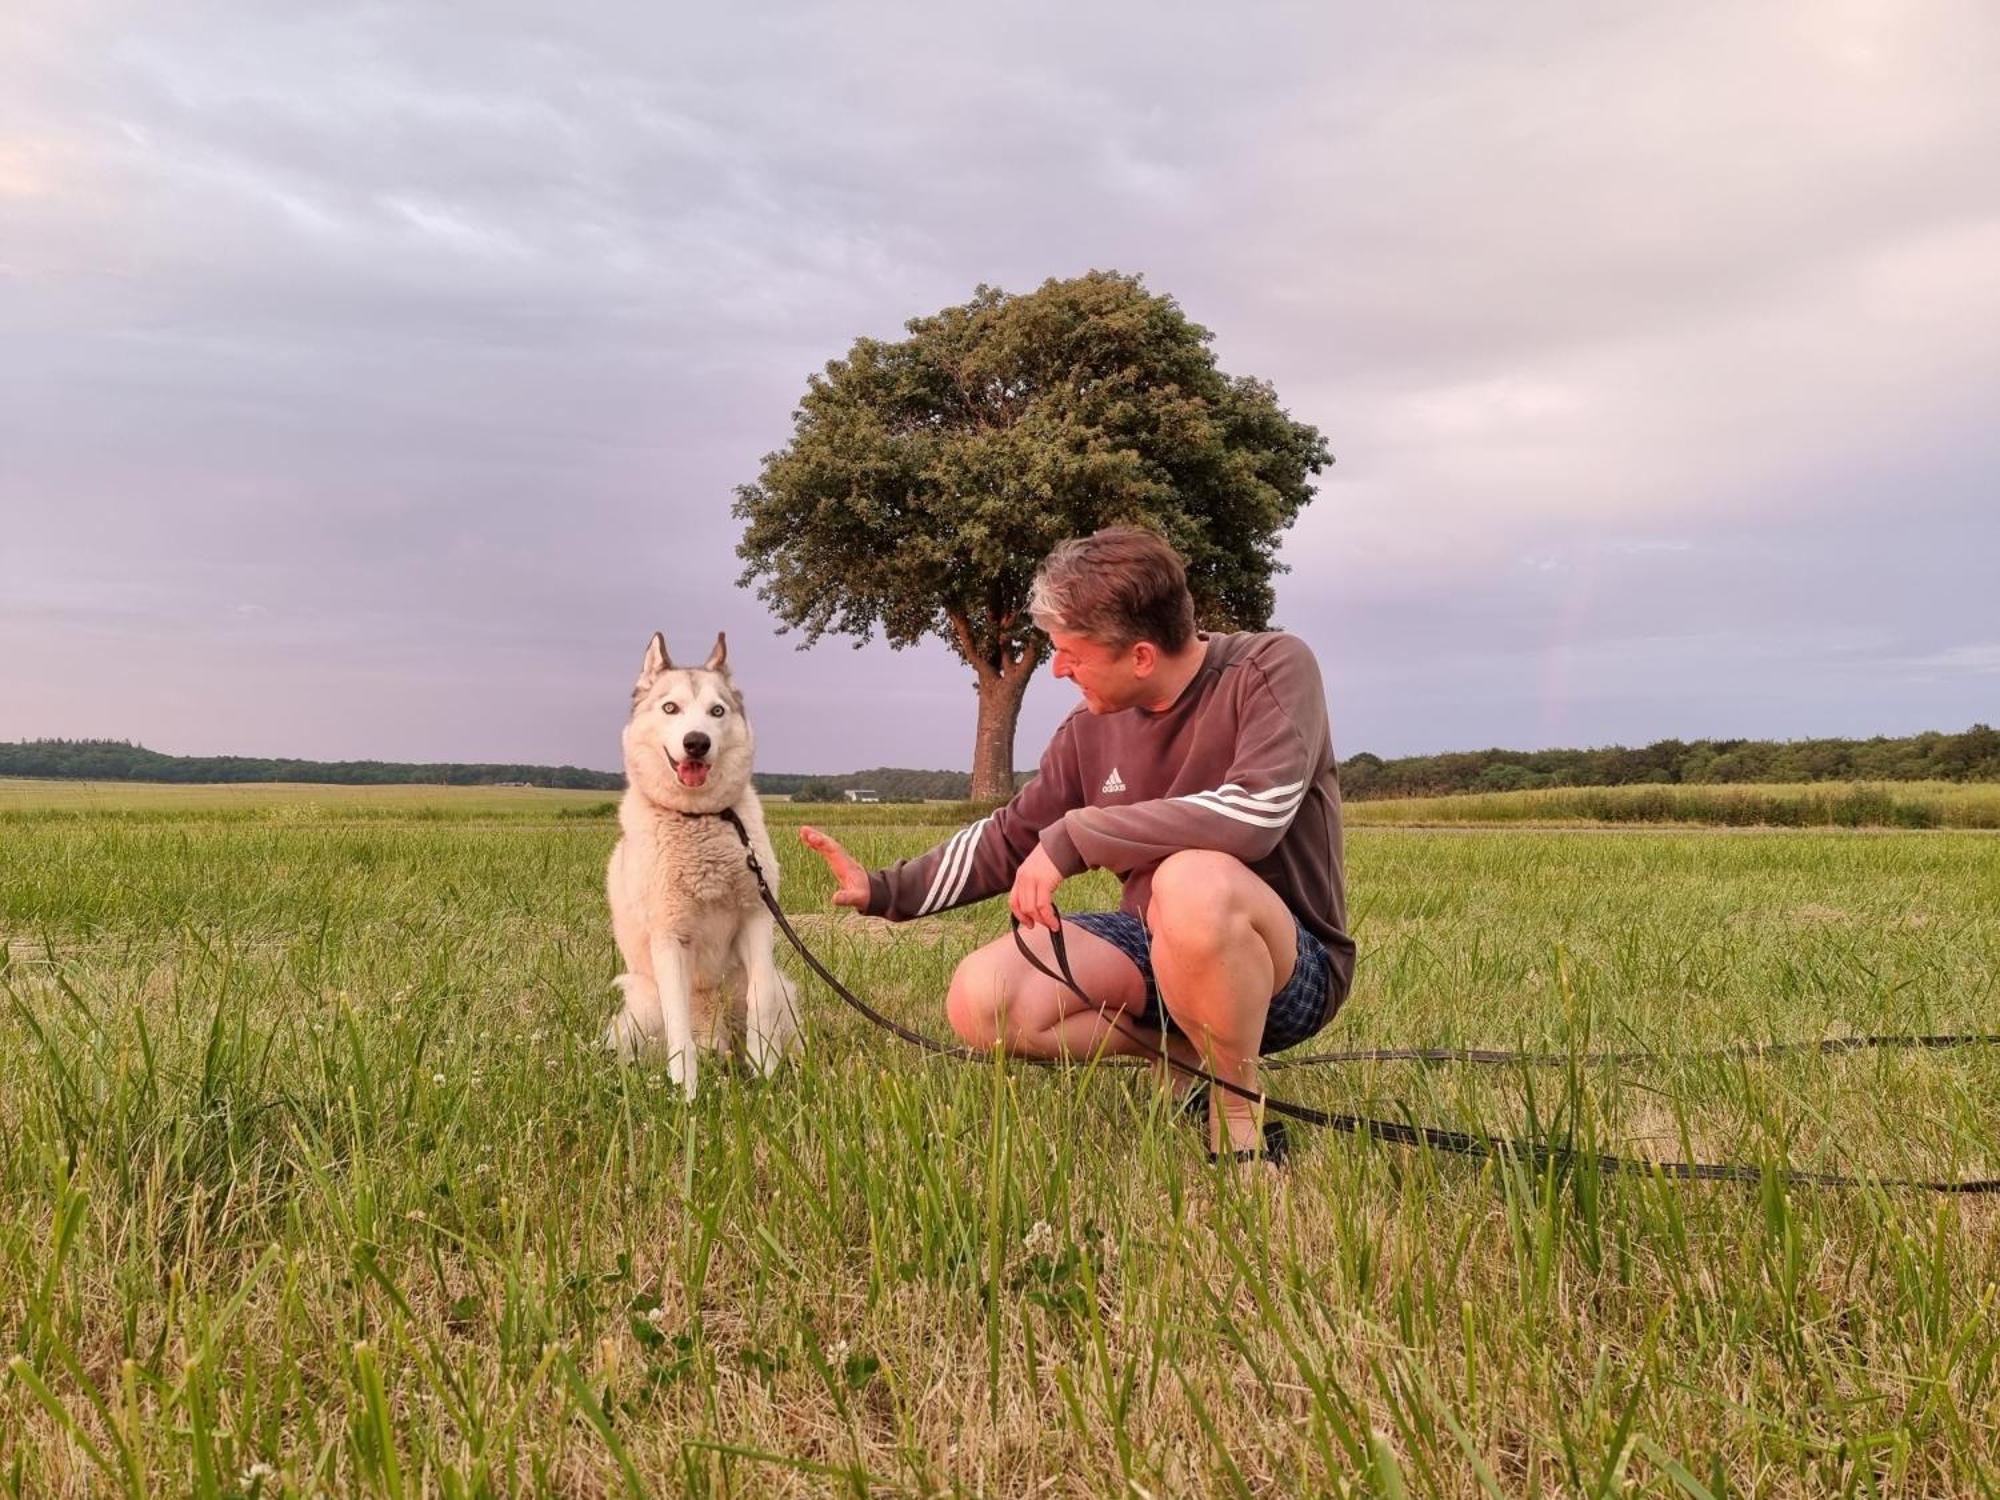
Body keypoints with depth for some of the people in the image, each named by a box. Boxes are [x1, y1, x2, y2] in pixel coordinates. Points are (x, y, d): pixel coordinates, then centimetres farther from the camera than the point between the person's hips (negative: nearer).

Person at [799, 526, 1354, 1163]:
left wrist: (1074, 837, -27)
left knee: (1192, 881, -39)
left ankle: (1242, 1121, -16)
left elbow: (1256, 812, -32)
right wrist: (887, 890, 6)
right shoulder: (1092, 728, 1)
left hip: (1293, 966, -6)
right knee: (981, 1000, -16)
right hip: (1156, 946, 6)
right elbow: (1009, 840, 13)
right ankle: (1193, 1052, 2)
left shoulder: (1271, 668, -16)